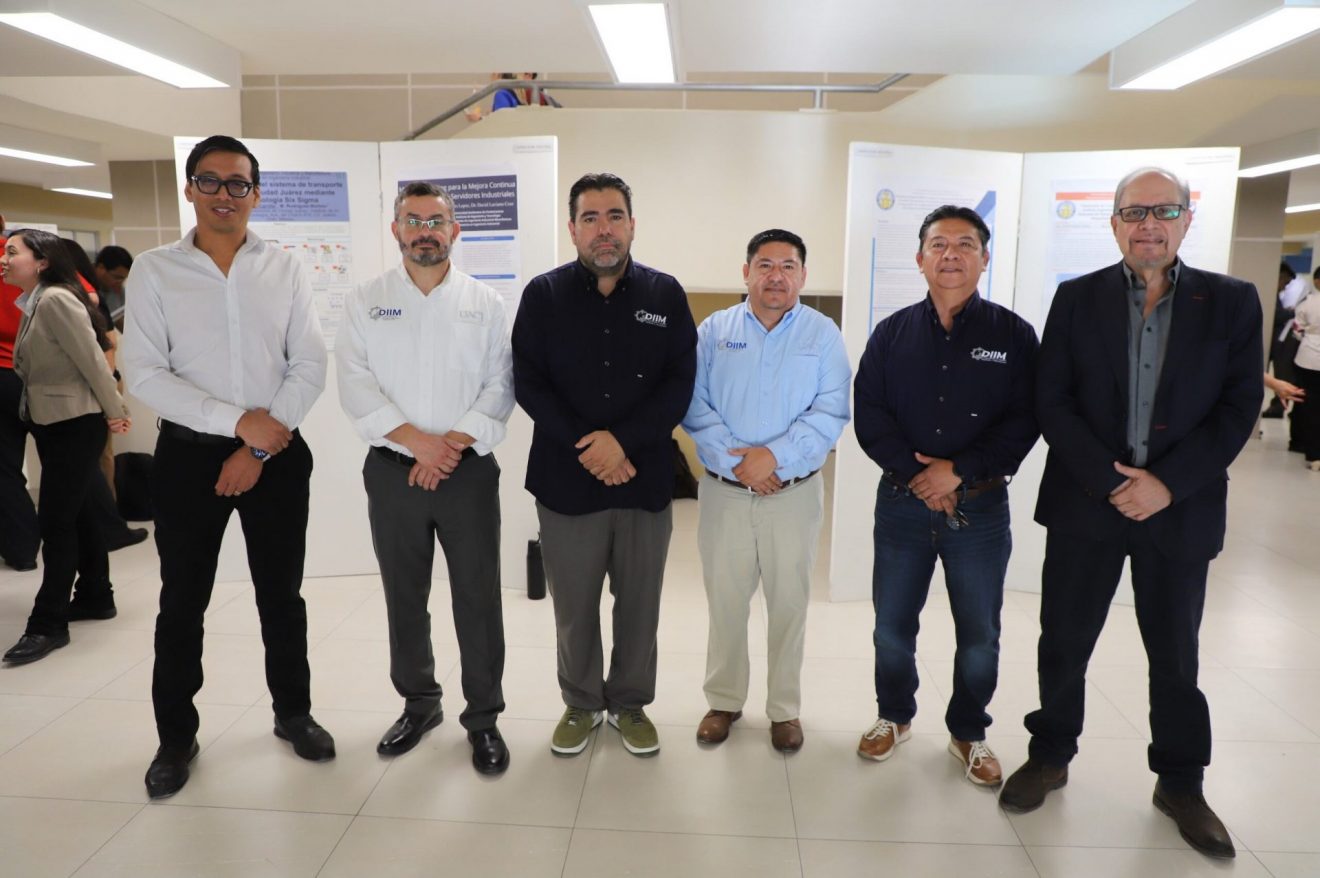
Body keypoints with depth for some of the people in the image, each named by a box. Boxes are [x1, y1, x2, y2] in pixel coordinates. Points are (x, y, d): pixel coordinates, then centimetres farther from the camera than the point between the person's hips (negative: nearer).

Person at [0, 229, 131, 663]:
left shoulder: (57, 300, -17)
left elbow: (92, 359, -18)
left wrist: (115, 412, -13)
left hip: (76, 425, -9)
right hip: (51, 424, 9)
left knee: (56, 520, -6)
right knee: (75, 514, 15)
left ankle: (48, 623, 2)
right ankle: (97, 596, 28)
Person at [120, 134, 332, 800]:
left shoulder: (284, 271, 2)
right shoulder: (154, 271, -1)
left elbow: (310, 366, -2)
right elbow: (143, 373, -8)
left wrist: (262, 448, -10)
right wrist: (239, 421, -16)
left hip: (277, 452, 1)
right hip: (189, 452, 0)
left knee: (282, 594, 12)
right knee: (182, 602, 9)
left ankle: (293, 712, 31)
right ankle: (176, 737, 28)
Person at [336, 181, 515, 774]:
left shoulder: (485, 302, 4)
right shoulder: (366, 302, 6)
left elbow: (500, 386, -3)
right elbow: (356, 384, -4)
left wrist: (454, 444, -14)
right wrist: (416, 440, -15)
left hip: (468, 472, -1)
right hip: (392, 473, 2)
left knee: (478, 599, 3)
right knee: (404, 596, 13)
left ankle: (483, 718, 19)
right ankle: (418, 704, 32)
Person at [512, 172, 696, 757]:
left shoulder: (666, 295, 2)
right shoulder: (543, 295, 1)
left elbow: (680, 384, -3)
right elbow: (528, 384, -4)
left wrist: (623, 441, -15)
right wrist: (585, 445, -14)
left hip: (645, 480, 1)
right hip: (566, 480, 0)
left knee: (639, 603, 12)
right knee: (574, 606, 12)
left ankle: (630, 703, 33)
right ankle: (581, 703, 33)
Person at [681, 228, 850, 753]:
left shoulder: (823, 334, 1)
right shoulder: (715, 330, 3)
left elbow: (830, 413, -7)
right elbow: (695, 406, -4)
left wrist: (774, 457, -18)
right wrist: (737, 462, -14)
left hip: (795, 493, 0)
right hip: (724, 491, 1)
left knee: (789, 604, 9)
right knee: (725, 602, 9)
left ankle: (785, 708, 28)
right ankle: (724, 701, 29)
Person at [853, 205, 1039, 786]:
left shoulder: (1013, 335, 0)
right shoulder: (893, 332, 4)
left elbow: (1024, 421, -7)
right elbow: (869, 415, -3)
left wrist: (959, 472, -16)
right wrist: (916, 472, -15)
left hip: (981, 506, -1)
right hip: (903, 502, 1)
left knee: (979, 635, 10)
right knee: (892, 625, 11)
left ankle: (968, 732, 33)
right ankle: (894, 716, 35)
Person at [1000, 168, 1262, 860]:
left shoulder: (1232, 303, 1)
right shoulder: (1077, 299, 0)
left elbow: (1239, 408, -3)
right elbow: (1051, 402, -5)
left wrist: (1167, 484, -14)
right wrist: (1110, 480, -14)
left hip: (1180, 509, 1)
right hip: (1085, 501, 0)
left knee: (1175, 654, 14)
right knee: (1064, 642, 10)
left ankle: (1180, 783, 33)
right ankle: (1050, 755, 30)